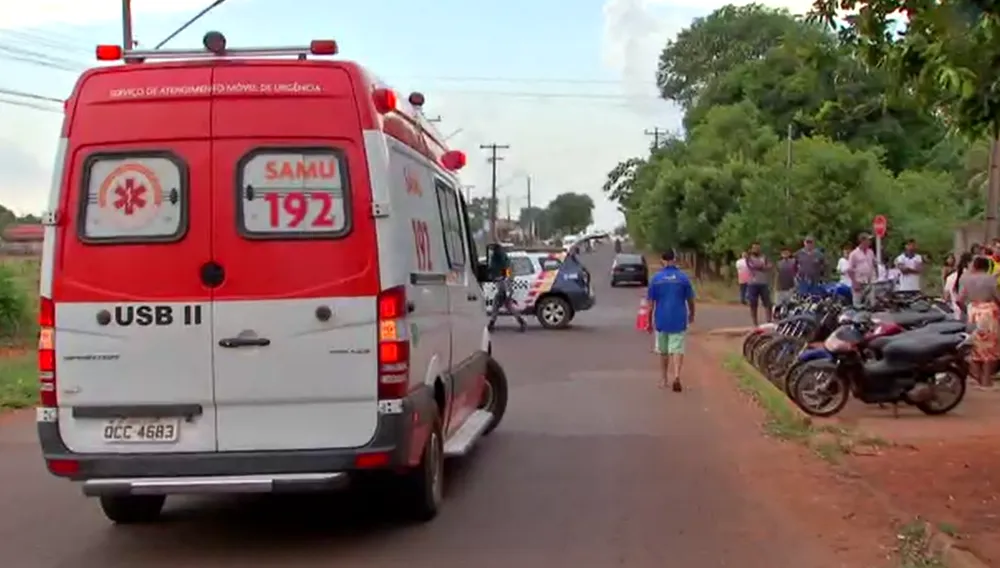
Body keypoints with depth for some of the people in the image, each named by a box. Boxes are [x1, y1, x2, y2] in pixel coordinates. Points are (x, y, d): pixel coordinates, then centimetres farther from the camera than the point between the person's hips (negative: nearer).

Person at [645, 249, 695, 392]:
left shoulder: (656, 278, -3)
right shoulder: (683, 277, -3)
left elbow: (650, 302, -2)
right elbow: (690, 300, 4)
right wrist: (691, 314, 22)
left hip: (661, 320, 1)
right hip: (678, 321, -1)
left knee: (663, 350, 15)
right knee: (677, 349, -2)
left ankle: (663, 379, 26)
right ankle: (676, 376, -22)